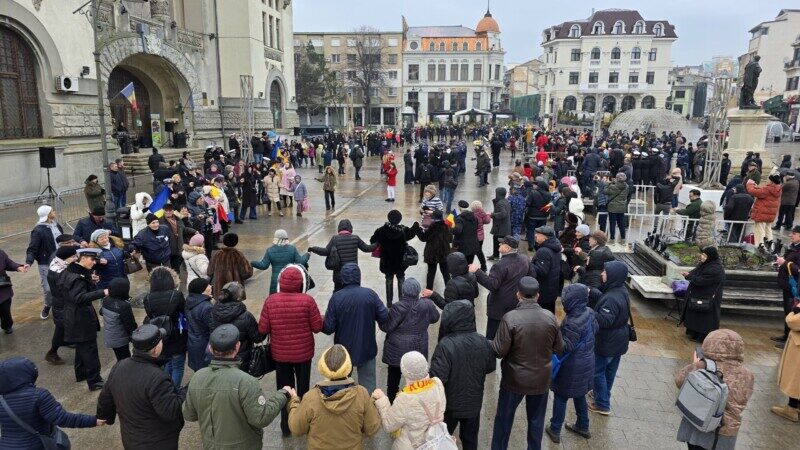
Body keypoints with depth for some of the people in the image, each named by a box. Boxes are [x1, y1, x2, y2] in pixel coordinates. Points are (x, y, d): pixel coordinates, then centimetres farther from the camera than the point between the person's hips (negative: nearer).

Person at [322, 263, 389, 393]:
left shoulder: (336, 297, -16)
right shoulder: (370, 294, -12)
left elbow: (329, 328, -15)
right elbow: (385, 318, -13)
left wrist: (322, 325, 7)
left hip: (344, 349, 0)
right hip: (367, 348, 0)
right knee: (368, 382, 14)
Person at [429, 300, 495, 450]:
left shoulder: (446, 344, -31)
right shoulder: (483, 342, -14)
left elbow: (437, 377, -28)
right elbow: (490, 367, 2)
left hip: (450, 404, -4)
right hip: (474, 401, 4)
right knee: (470, 438, 24)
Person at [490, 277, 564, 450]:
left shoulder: (510, 318, -25)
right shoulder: (550, 317, -13)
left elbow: (499, 351, -20)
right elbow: (559, 348, -1)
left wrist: (492, 343, 1)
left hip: (514, 379, -2)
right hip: (541, 379, 3)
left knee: (504, 418, 19)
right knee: (536, 419, 23)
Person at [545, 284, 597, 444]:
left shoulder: (573, 323, -31)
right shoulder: (589, 312, -7)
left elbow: (566, 347, -27)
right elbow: (595, 328, 9)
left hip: (572, 368, -8)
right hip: (586, 363, 8)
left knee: (561, 397, 10)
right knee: (579, 395, 25)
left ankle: (555, 431, 23)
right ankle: (583, 427, 40)